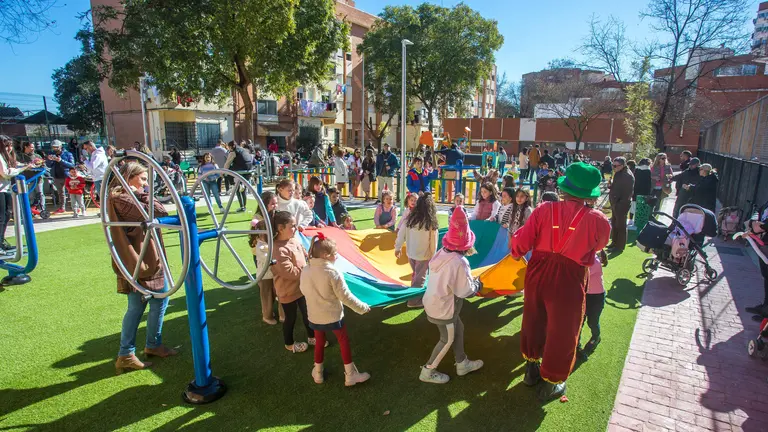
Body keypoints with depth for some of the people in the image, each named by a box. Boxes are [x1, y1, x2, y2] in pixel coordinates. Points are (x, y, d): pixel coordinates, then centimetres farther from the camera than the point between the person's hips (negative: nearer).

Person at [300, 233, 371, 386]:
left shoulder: (305, 271, -8)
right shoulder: (333, 272, -23)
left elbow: (304, 291, 8)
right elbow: (345, 296, -20)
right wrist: (363, 307, -8)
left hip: (314, 316, 4)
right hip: (333, 315, -4)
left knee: (319, 342, 23)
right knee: (344, 341, 14)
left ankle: (318, 373, 37)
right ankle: (350, 375, 23)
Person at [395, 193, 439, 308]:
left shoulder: (411, 217, -6)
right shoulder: (431, 222, -16)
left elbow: (401, 233, 0)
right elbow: (433, 242, -10)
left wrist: (398, 247, 11)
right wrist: (433, 255, 3)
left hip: (410, 252, 5)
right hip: (424, 254, -5)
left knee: (415, 274, 24)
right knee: (420, 277, 9)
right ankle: (414, 300, 15)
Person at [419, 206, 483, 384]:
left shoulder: (442, 253, -6)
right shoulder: (458, 262, -31)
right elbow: (465, 291, -23)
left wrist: (470, 283, 7)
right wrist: (477, 285, -3)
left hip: (434, 301, 8)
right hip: (443, 308, -8)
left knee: (458, 329, 23)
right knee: (448, 339, 12)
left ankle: (462, 364, 40)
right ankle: (427, 372, 24)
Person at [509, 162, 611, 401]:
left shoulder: (545, 209, -11)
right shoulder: (598, 221, -13)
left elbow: (520, 242, -10)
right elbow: (599, 245, 9)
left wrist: (516, 251, 11)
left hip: (538, 274, 3)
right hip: (568, 281, -3)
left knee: (533, 321, 23)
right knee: (561, 331, 15)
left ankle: (532, 367, 43)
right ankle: (551, 382, 31)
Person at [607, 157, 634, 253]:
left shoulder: (628, 176, -18)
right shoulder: (618, 174, 12)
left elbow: (628, 192, -22)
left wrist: (620, 203, -23)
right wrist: (611, 184, 7)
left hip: (622, 205, -10)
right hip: (615, 203, 10)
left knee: (620, 225, -1)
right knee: (614, 224, 17)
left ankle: (620, 246, 8)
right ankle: (614, 242, 30)